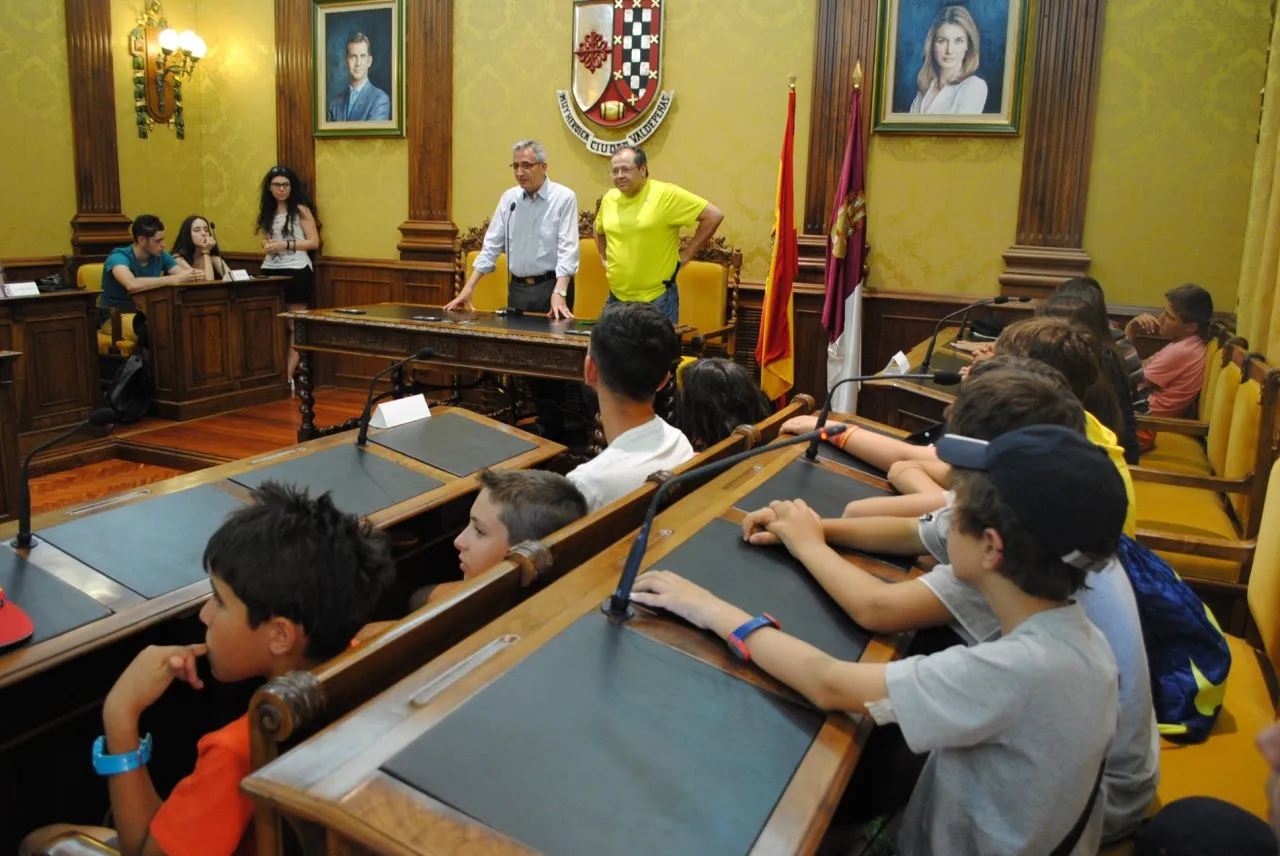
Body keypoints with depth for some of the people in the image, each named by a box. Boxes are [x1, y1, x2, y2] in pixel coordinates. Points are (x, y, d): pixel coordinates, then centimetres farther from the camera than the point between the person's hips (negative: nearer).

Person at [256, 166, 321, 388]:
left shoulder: (300, 209, -4)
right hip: (271, 271, 6)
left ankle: (288, 377, 0)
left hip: (296, 271, -6)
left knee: (295, 327, -1)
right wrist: (267, 245, 0)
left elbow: (314, 242, -8)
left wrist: (286, 245, -16)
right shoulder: (268, 211, 13)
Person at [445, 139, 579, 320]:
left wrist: (559, 294, -28)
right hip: (517, 288, 4)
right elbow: (491, 245, 7)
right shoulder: (508, 198, 7)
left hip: (551, 286, -4)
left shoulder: (564, 197, -8)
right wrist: (468, 288, 0)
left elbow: (567, 249, -15)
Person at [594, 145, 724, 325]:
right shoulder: (609, 198, 7)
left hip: (658, 299, -5)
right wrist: (605, 258, 14)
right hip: (616, 297, 6)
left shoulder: (666, 194, -11)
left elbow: (714, 216, -12)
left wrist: (686, 254, -10)